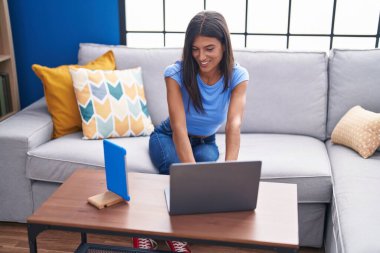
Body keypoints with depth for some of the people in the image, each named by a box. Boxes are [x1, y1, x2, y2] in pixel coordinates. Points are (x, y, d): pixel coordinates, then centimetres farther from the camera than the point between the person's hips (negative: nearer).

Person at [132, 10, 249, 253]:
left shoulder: (237, 76, -21)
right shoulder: (176, 74, -27)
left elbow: (234, 124, -35)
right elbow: (179, 127, -36)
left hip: (205, 141, 2)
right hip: (168, 137, -2)